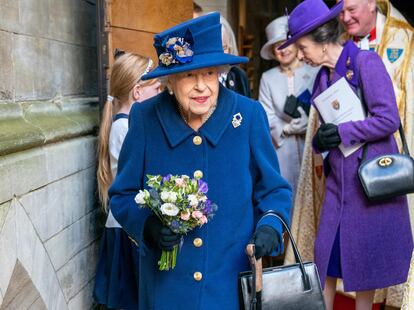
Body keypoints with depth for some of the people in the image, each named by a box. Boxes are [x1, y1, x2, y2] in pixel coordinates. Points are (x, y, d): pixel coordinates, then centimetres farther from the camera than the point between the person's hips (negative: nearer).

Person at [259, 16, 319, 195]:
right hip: (283, 150, 2)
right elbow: (266, 117, 3)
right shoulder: (267, 78, 8)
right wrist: (288, 128, -11)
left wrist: (309, 122, -21)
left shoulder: (315, 72, -3)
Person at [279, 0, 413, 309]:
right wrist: (321, 141, -6)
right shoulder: (323, 76, 10)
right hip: (339, 178, 6)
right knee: (327, 259, 7)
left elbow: (388, 120, -16)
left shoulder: (365, 62, -11)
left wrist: (341, 133, -14)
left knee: (365, 260, 4)